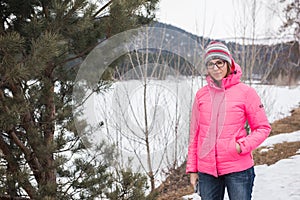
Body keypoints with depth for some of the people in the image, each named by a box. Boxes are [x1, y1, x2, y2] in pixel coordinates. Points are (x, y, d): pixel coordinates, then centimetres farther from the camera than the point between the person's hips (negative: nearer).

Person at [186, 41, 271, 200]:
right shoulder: (201, 95, 6)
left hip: (238, 169, -3)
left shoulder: (245, 92, -3)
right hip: (206, 170, 3)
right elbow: (194, 134, 11)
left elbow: (263, 128, 1)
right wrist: (192, 168, 9)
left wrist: (243, 146, -15)